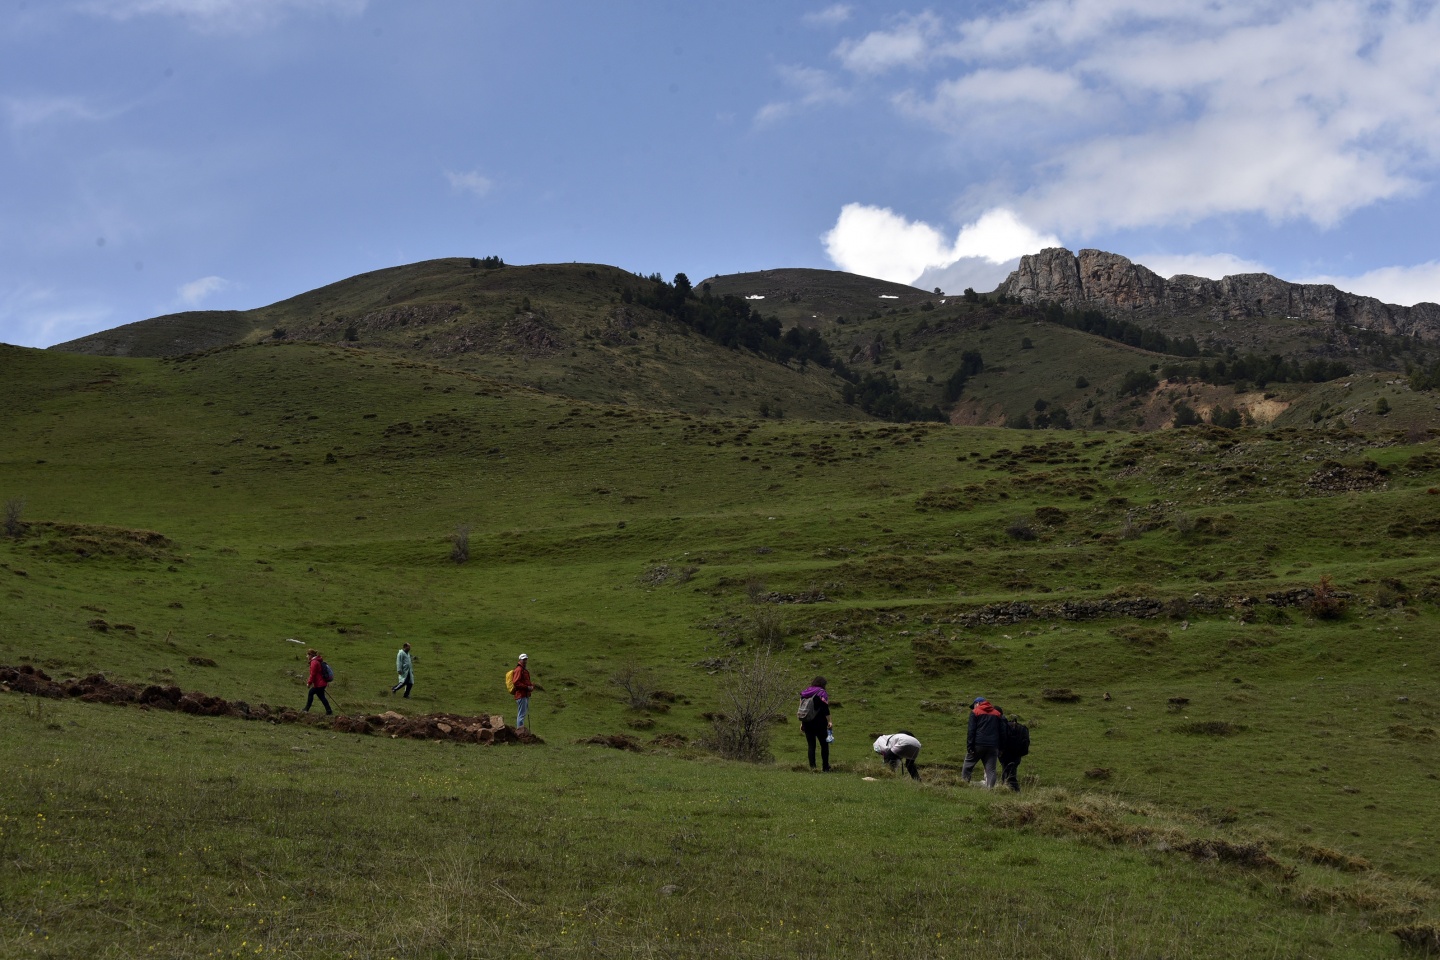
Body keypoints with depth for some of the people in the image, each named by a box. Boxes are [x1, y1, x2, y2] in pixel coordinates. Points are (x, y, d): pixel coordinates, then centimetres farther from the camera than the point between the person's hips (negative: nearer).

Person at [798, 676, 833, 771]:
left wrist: (801, 723, 18)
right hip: (819, 723, -5)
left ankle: (812, 765, -5)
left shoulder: (804, 693, 11)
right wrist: (829, 721, -7)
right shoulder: (821, 693, -6)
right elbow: (826, 709, -12)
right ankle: (825, 767, 4)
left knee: (811, 745, 6)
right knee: (824, 745, 5)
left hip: (807, 723, 5)